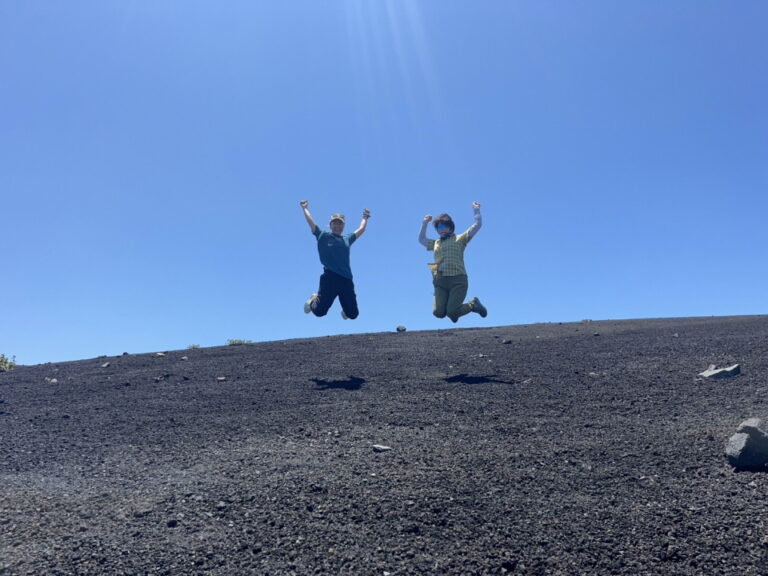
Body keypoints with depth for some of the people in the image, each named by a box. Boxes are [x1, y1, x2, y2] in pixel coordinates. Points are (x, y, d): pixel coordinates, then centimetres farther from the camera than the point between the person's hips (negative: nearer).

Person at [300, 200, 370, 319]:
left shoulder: (347, 239, 20)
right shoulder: (323, 237, 10)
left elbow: (361, 229, 35)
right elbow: (311, 223, 7)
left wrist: (365, 217, 48)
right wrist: (305, 208, 17)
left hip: (347, 280, 4)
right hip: (329, 278, -3)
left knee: (353, 314, 3)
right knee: (319, 311, -8)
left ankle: (345, 310, 43)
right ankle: (313, 301, 31)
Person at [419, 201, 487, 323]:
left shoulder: (459, 239, 12)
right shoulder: (435, 243, 24)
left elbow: (477, 224, 8)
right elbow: (421, 239, 41)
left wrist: (476, 210, 11)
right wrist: (424, 224, 34)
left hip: (458, 280, -4)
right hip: (440, 282, 4)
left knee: (452, 313, -15)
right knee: (438, 313, -12)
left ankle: (473, 304, 16)